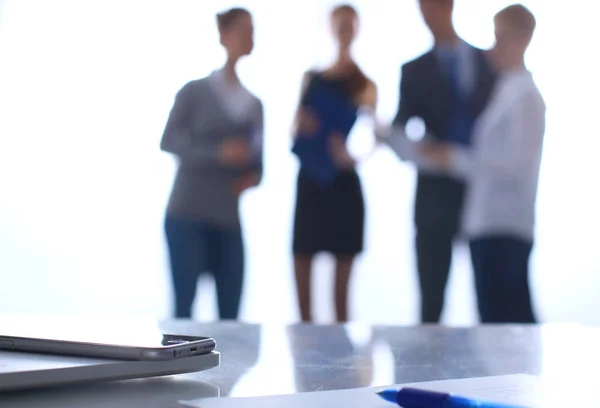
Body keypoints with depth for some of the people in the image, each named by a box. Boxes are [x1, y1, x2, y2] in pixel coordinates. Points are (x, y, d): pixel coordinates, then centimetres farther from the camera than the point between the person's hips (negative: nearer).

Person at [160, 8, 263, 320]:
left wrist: (253, 177, -5)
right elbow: (169, 141, -10)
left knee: (230, 312, 0)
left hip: (228, 221, 5)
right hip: (187, 216, -4)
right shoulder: (195, 92, 1)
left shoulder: (254, 105, 14)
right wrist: (218, 153, -23)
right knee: (184, 305, -7)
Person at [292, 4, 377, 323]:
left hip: (343, 184, -2)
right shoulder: (312, 78, 14)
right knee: (301, 258, -2)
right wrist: (302, 126, -10)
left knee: (343, 268, -2)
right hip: (309, 182, 2)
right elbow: (295, 131, 14)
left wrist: (351, 154, -22)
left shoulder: (364, 84, 7)